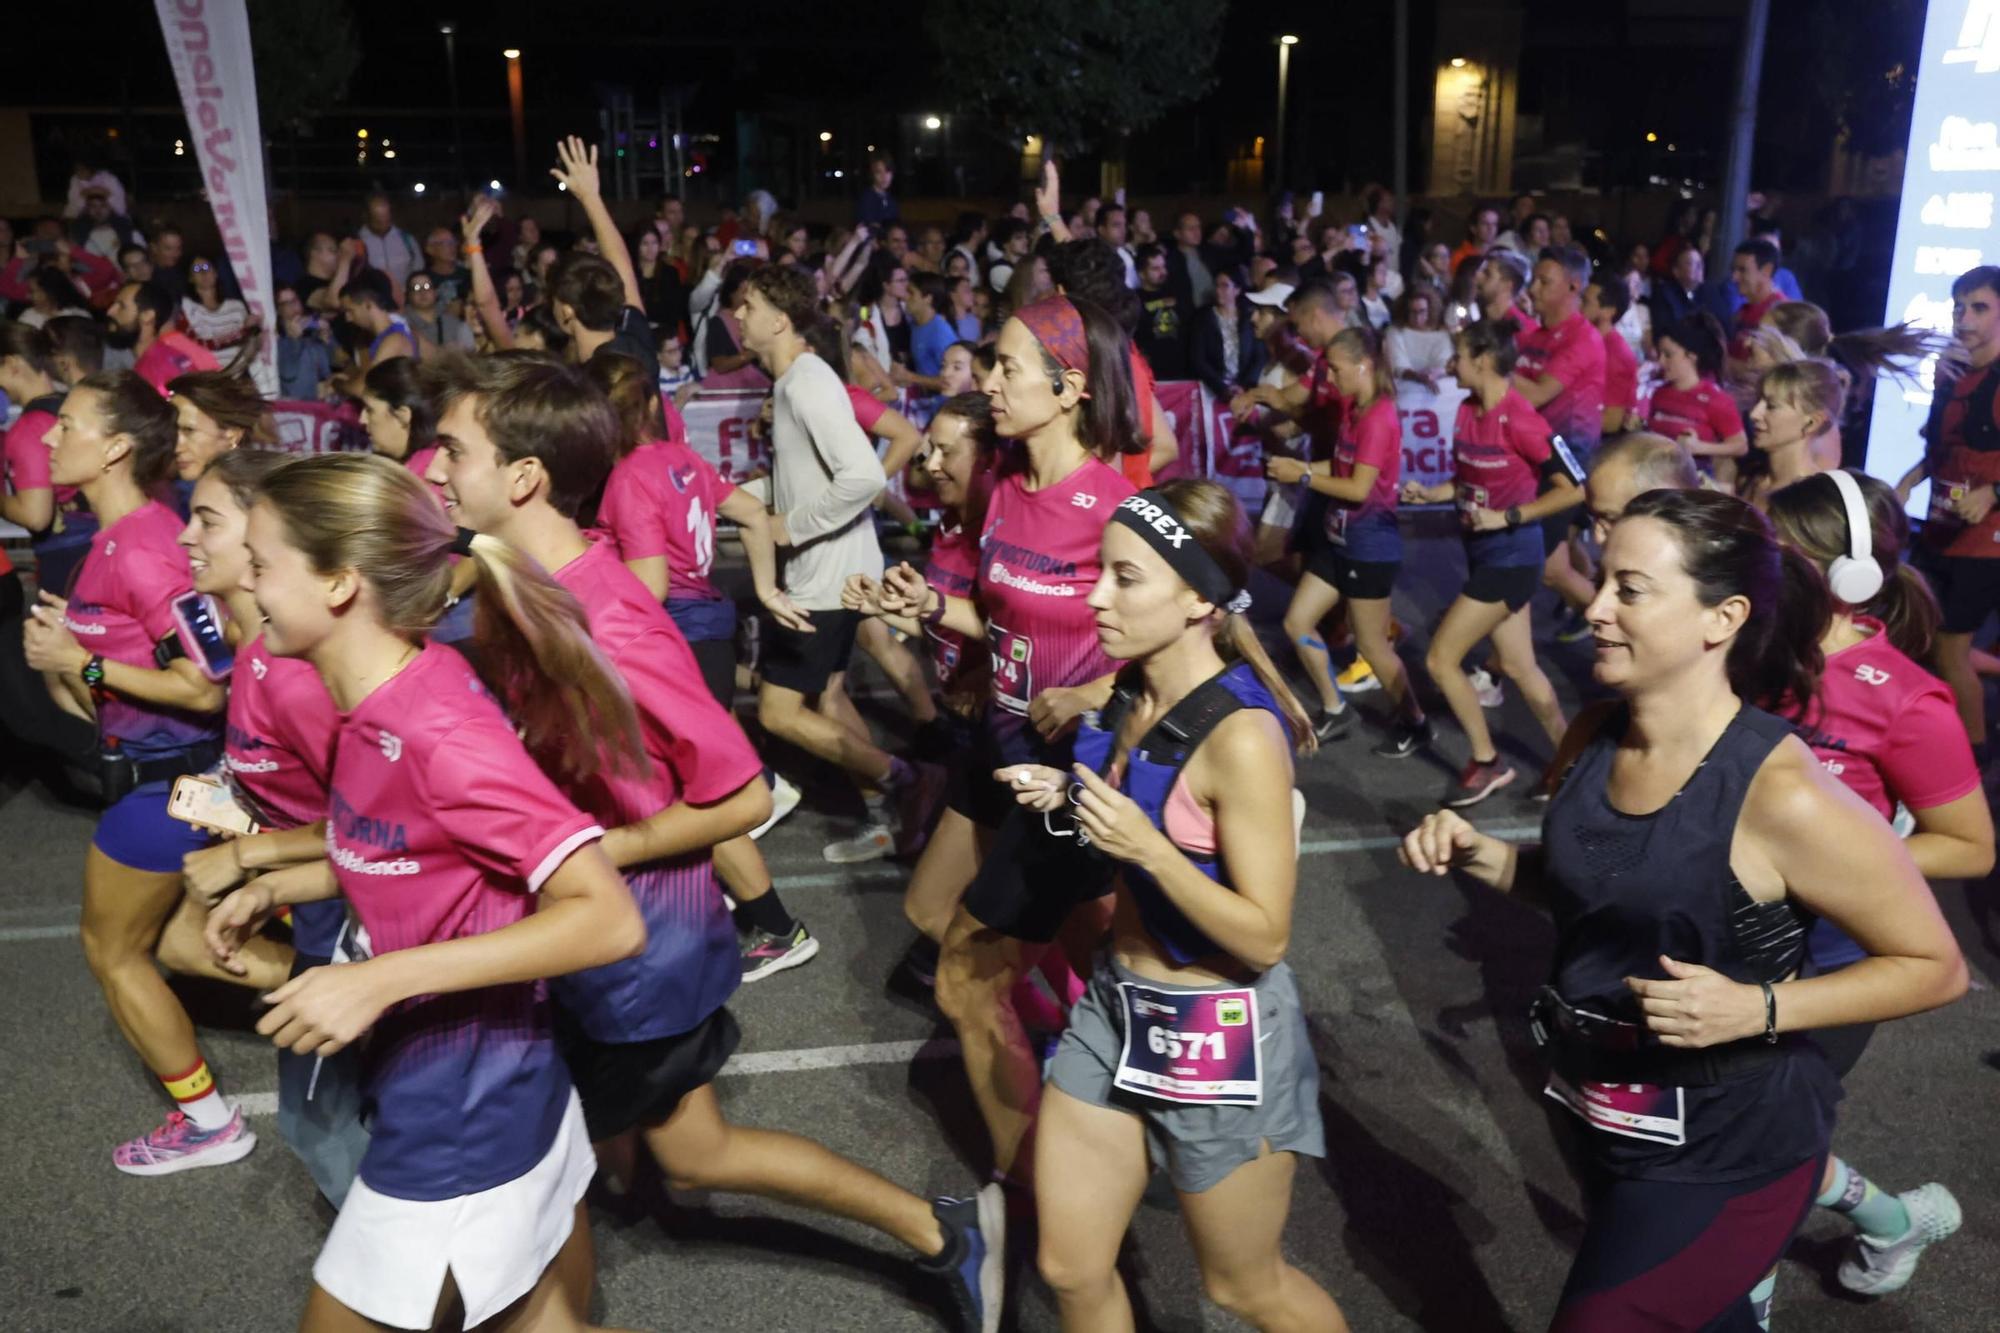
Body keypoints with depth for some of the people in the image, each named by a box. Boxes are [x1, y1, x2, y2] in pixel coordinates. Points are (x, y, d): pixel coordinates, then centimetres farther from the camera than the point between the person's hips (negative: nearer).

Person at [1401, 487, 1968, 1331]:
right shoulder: (1593, 740, -8)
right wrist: (1480, 856, -7)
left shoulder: (1781, 794, -27)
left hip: (1723, 1149, -7)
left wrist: (1756, 1009, -27)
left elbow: (1935, 967, -15)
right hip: (1615, 1116, 7)